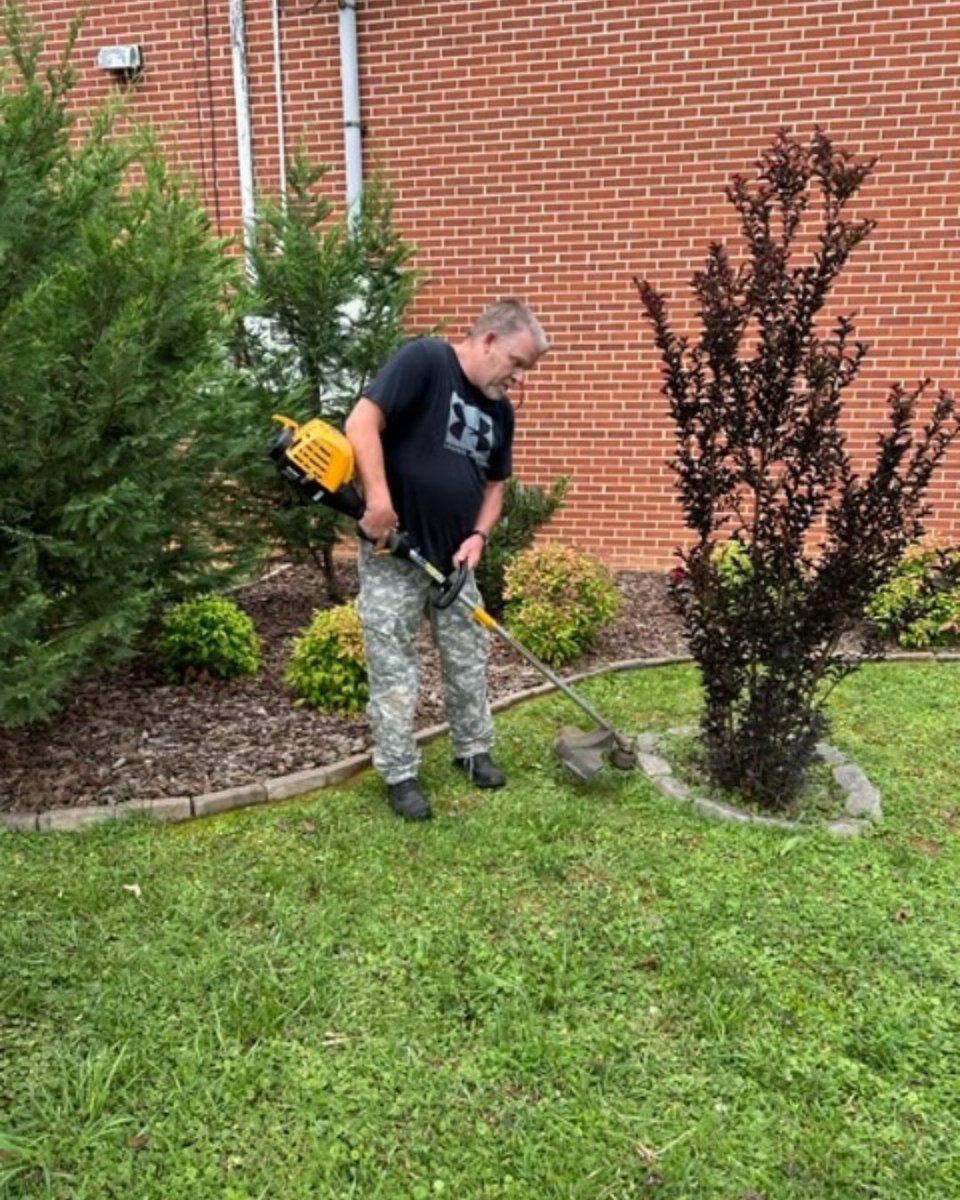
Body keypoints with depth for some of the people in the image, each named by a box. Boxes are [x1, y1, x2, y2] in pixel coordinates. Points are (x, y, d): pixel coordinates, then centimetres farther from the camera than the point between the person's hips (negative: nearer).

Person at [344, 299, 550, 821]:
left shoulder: (500, 410, 8)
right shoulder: (423, 360, -14)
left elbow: (495, 483, 15)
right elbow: (362, 423, -22)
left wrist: (478, 536, -1)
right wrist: (379, 500, -29)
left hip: (454, 556, 7)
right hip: (392, 551, -7)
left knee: (468, 659, 15)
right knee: (393, 666, 3)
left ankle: (473, 749, 33)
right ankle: (400, 774, 15)